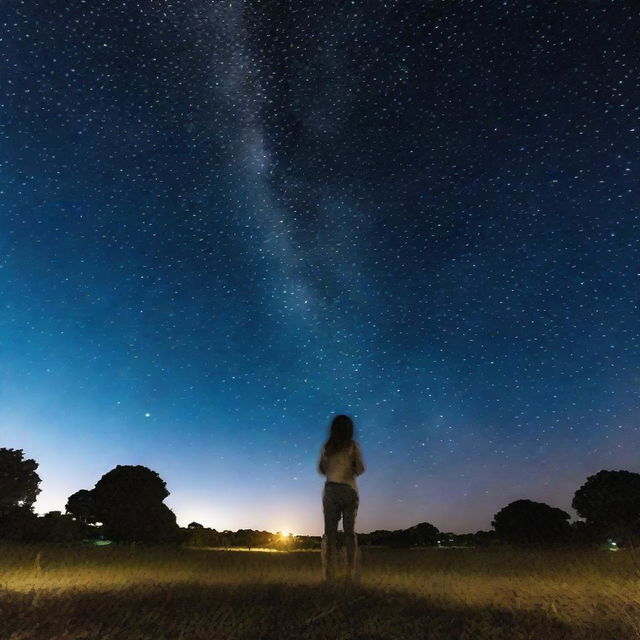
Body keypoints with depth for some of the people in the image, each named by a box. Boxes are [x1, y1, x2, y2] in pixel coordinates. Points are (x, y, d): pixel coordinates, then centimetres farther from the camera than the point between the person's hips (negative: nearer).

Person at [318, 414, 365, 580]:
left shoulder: (327, 447, 1)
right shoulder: (353, 446, -6)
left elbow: (321, 469, 7)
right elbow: (360, 470, -6)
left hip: (331, 490, 1)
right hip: (349, 490, -1)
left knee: (329, 531, 5)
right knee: (349, 531, 10)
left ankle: (328, 573, 3)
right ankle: (351, 571, 11)